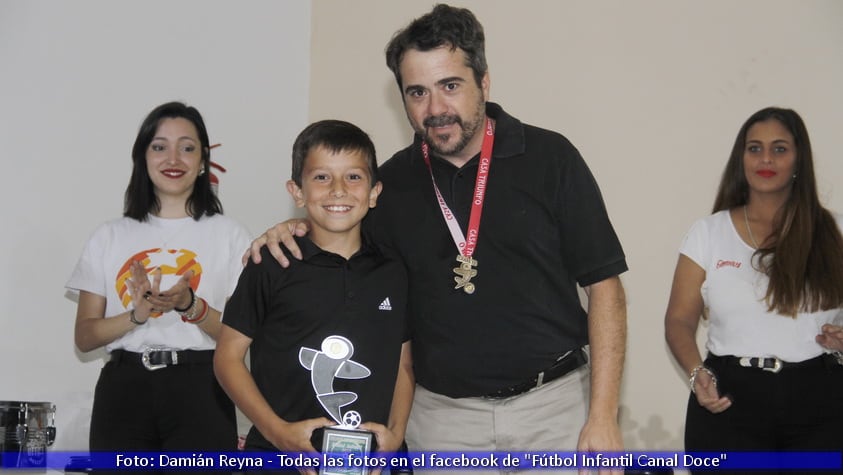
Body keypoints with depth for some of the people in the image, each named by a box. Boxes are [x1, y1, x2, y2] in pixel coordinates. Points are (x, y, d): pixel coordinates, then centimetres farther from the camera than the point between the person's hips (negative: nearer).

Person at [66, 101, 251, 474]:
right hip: (122, 389, 2)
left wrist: (192, 307, -16)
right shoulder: (111, 237, 10)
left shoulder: (229, 235, 4)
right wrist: (137, 315, -11)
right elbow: (84, 337, 7)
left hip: (200, 391, -1)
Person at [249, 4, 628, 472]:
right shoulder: (397, 179, 4)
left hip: (553, 403, -2)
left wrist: (603, 417, -10)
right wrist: (297, 228, 0)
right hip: (444, 416, 2)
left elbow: (604, 286, -5)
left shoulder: (549, 158, -5)